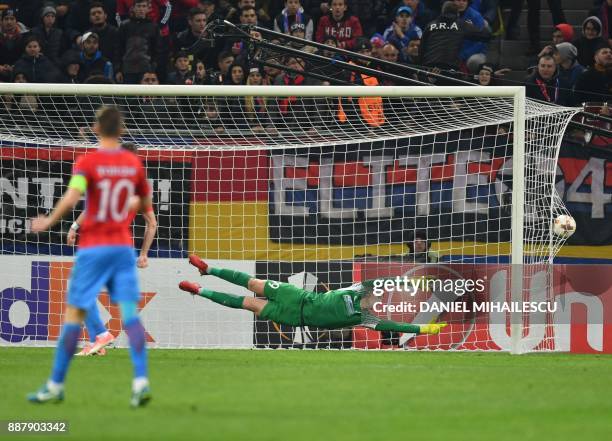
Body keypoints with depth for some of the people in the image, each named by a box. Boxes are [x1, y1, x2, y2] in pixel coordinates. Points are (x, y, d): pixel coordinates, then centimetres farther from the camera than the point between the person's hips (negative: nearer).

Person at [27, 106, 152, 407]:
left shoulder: (87, 163, -10)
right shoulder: (134, 163, 4)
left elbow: (71, 199, -24)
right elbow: (145, 204, 17)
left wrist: (49, 221, -8)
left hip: (93, 249, -3)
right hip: (123, 247, 3)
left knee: (74, 312, 4)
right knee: (130, 313, -2)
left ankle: (56, 385, 8)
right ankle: (141, 381, -16)